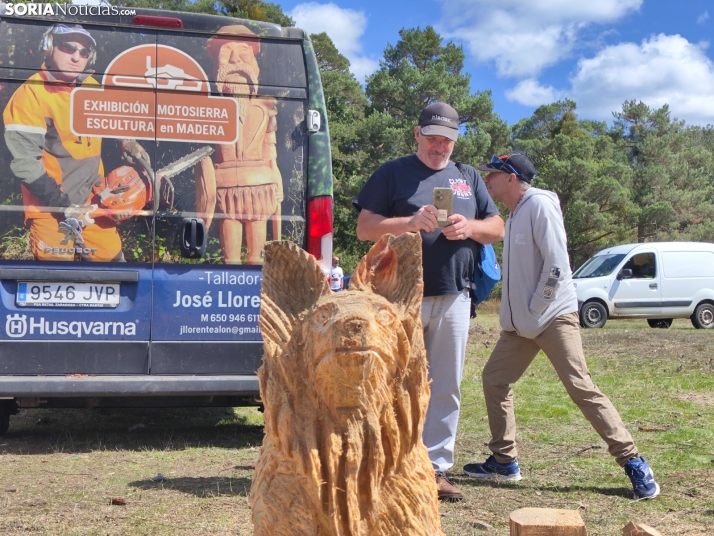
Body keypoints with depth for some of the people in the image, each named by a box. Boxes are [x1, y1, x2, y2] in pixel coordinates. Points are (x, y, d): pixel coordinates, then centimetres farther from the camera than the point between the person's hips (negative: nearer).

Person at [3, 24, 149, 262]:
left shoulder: (92, 88, 4)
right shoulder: (30, 95, -17)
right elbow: (25, 163, -19)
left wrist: (127, 142, 8)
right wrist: (64, 207, -21)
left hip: (93, 203, 6)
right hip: (51, 211, -6)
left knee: (112, 261, 13)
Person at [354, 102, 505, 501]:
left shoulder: (469, 178, 18)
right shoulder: (393, 173, 6)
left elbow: (498, 229, 15)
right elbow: (365, 228, -1)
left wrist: (469, 227, -6)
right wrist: (411, 221, -17)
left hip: (453, 299, 4)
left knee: (447, 387, 6)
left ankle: (437, 468, 14)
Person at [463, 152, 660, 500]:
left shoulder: (540, 205, -12)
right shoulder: (513, 214, 16)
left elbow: (556, 263, -20)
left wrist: (535, 308, -15)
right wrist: (513, 312, 12)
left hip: (554, 317, -10)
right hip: (519, 324, 10)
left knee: (581, 388, -14)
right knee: (494, 380, 10)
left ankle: (633, 463, -4)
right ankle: (504, 462, 21)